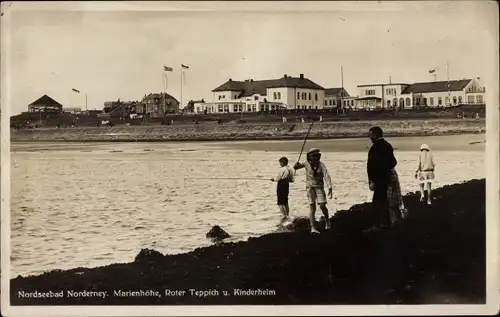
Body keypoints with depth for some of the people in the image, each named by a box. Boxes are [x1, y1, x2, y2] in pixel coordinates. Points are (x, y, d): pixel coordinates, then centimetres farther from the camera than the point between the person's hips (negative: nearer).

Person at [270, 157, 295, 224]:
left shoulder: (282, 169, -17)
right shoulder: (290, 170, 6)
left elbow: (278, 179, -15)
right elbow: (292, 180, 9)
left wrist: (274, 179, 5)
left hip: (281, 187, -8)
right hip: (286, 186, 8)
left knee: (280, 203, -5)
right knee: (285, 202, 17)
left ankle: (284, 215, -13)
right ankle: (287, 215, 21)